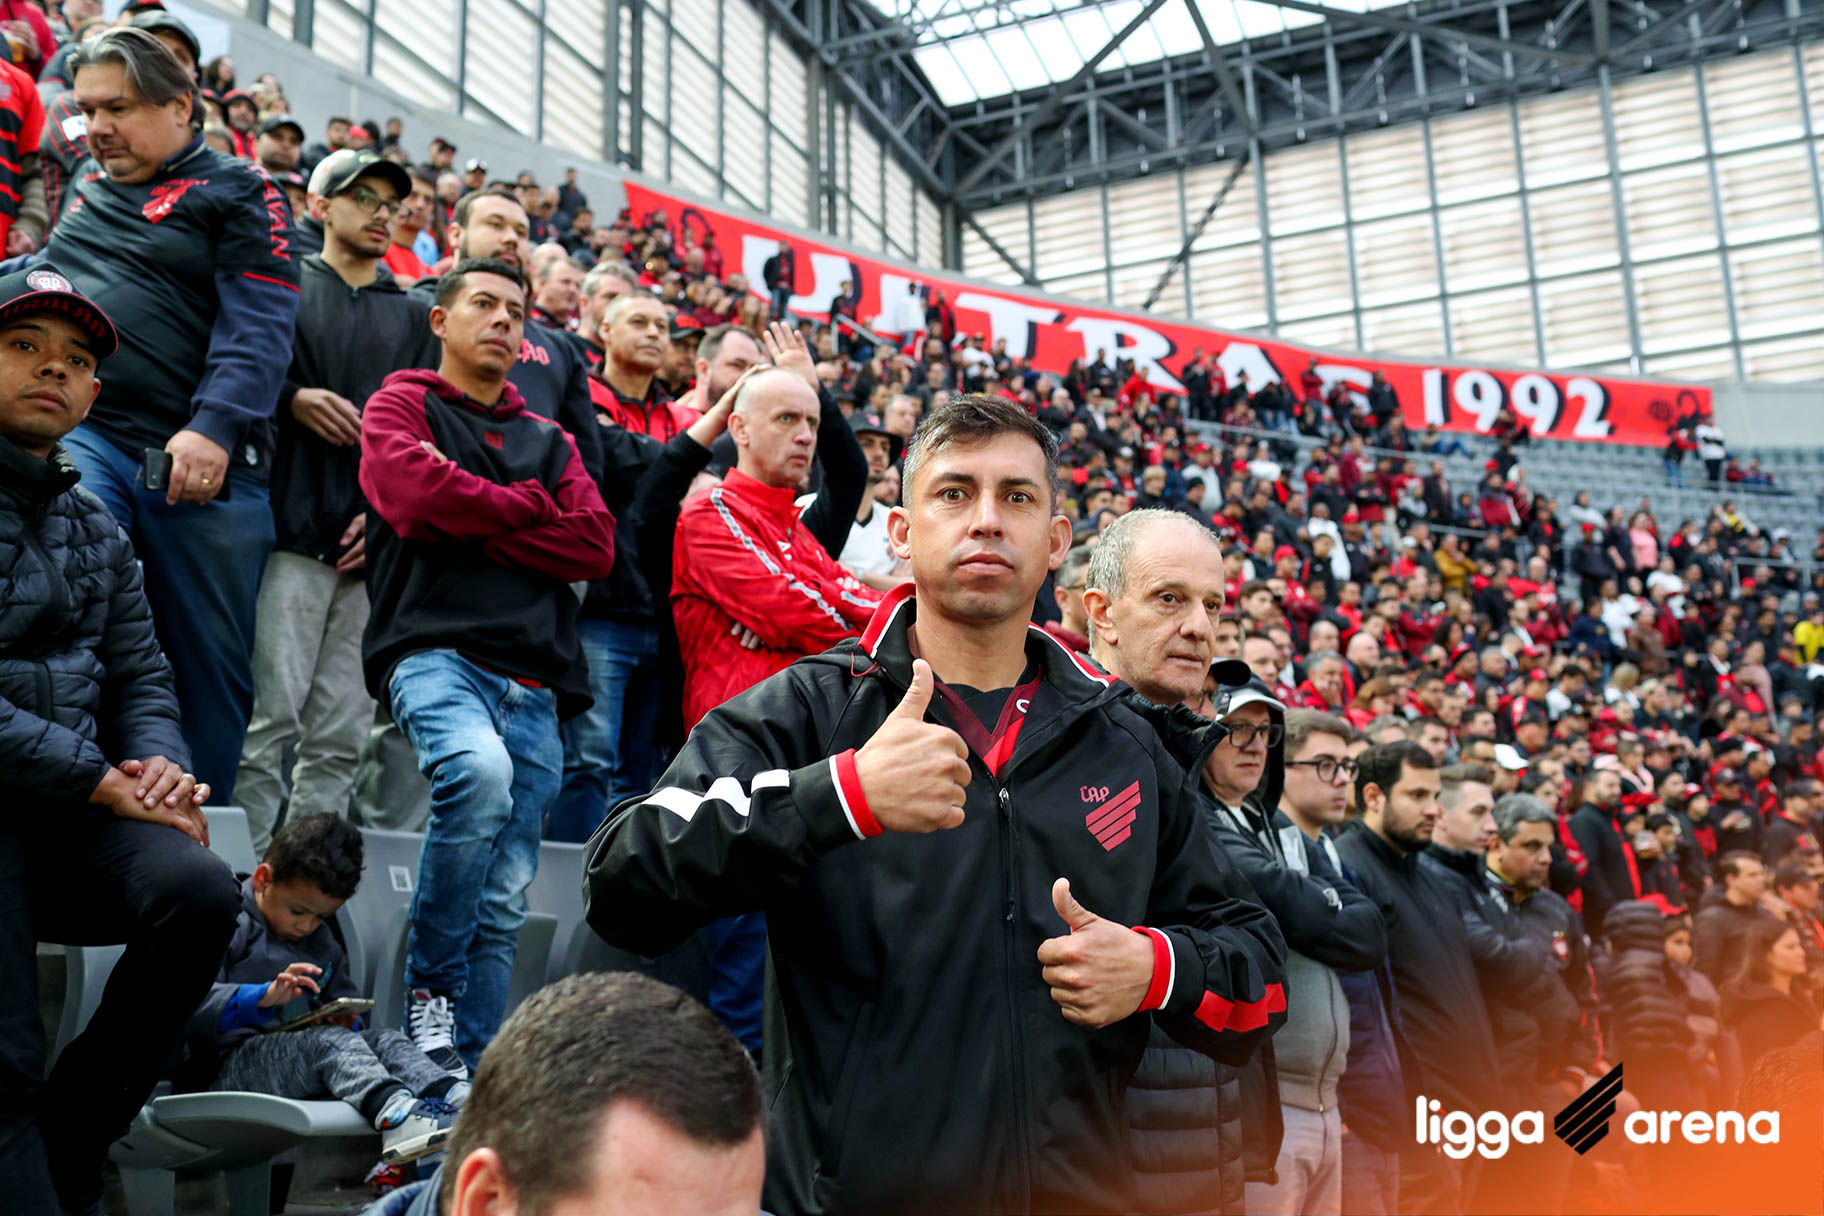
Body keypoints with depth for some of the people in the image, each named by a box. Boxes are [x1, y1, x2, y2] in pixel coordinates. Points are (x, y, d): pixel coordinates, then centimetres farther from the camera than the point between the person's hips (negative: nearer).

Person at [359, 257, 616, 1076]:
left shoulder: (549, 440, 26)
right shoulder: (404, 404, 15)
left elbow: (596, 545, 9)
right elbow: (417, 494, -8)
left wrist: (478, 531, 0)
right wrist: (531, 508, 5)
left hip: (534, 679, 5)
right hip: (437, 649, -4)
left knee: (503, 905, -1)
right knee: (480, 771, -35)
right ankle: (429, 984, -16)